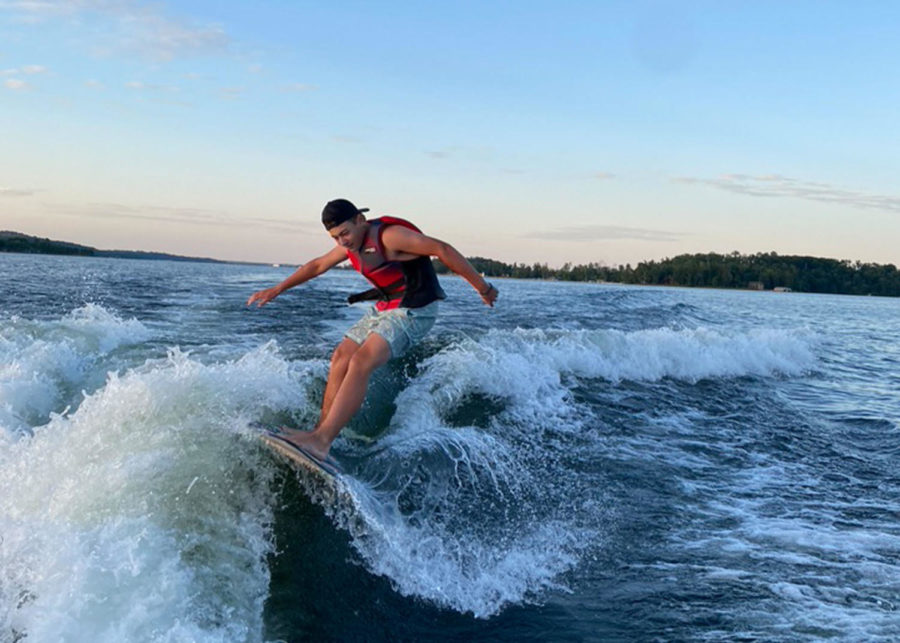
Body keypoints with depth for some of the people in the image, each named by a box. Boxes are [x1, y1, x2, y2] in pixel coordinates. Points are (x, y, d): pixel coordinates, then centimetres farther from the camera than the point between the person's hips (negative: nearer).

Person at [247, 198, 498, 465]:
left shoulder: (389, 235, -20)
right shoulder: (352, 244, 7)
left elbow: (442, 249, -19)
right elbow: (317, 266, 22)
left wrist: (481, 286, -17)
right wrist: (277, 290, 28)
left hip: (413, 312, -10)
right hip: (384, 309, 10)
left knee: (361, 363, -23)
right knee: (341, 358, 5)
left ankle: (320, 442, -27)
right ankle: (321, 431, 8)